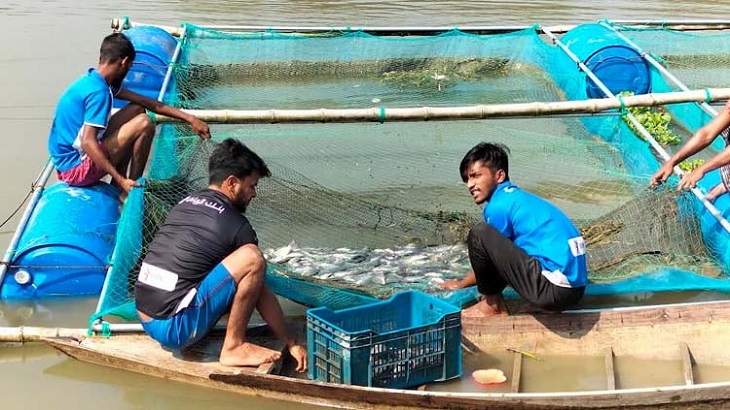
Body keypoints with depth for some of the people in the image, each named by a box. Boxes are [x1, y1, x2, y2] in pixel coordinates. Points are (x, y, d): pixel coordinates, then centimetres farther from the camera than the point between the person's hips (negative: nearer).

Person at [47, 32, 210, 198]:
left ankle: (117, 187, 9)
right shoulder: (98, 91, -21)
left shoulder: (93, 79, 8)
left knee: (136, 110, 12)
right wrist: (121, 180, -30)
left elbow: (149, 103, 10)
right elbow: (88, 143, -30)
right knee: (143, 124, -15)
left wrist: (189, 118, 8)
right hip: (76, 169, -10)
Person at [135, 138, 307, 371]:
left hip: (147, 321, 9)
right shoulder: (236, 225, -8)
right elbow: (261, 292, 0)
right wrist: (291, 343, 11)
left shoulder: (185, 204, 14)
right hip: (174, 328, -9)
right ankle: (233, 348, -7)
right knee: (251, 258, -15)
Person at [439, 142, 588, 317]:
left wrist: (461, 284, 24)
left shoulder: (499, 206, -7)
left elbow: (486, 258, 6)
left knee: (479, 233, -10)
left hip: (553, 290, -10)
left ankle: (493, 305, 6)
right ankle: (540, 303, 15)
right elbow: (498, 256, 33)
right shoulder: (518, 197, 20)